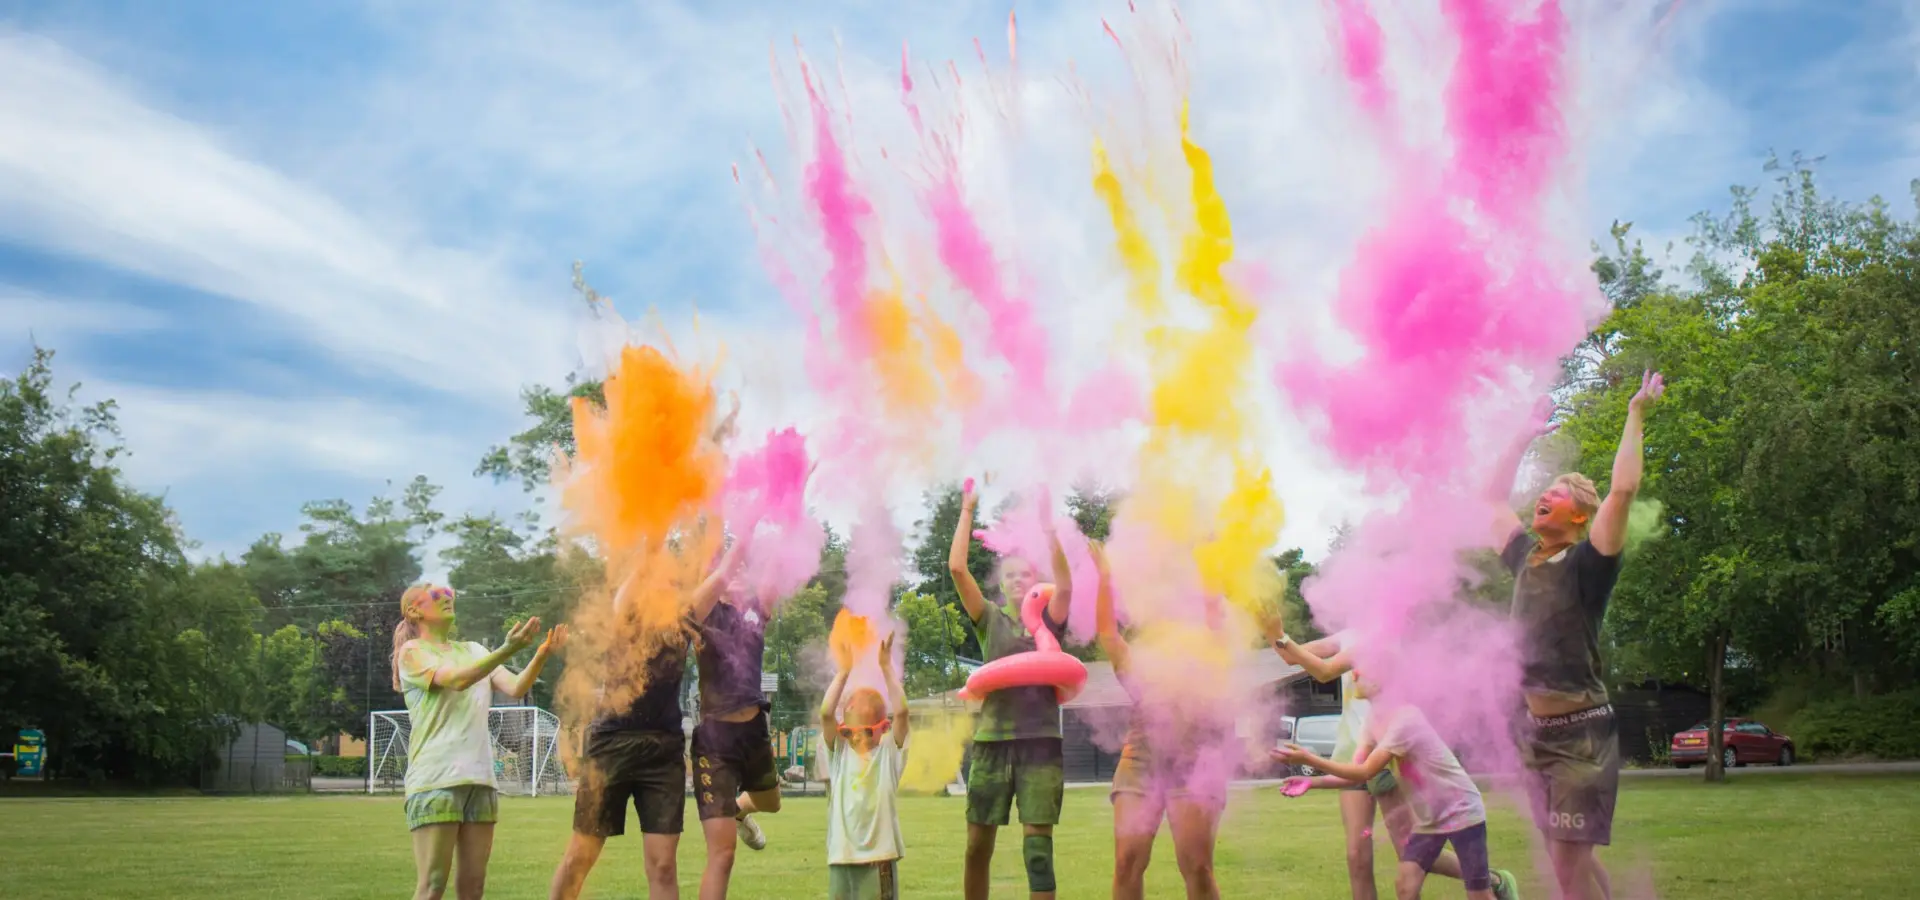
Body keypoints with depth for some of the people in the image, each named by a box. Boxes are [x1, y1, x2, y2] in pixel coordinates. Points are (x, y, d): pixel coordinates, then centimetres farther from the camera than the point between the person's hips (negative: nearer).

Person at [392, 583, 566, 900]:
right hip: (435, 779, -6)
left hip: (479, 778, 6)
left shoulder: (474, 650, 18)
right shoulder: (412, 651, 2)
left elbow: (516, 687, 3)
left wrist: (541, 655, -15)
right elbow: (455, 679, -17)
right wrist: (507, 650, -30)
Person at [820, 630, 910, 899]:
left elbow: (901, 712, -10)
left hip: (879, 855, -2)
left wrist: (887, 668, -11)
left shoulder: (889, 752, 2)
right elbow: (826, 714, -6)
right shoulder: (839, 753, 7)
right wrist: (843, 672, -8)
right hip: (842, 855, 2)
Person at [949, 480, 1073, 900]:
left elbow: (1065, 585, -13)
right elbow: (957, 568, -2)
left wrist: (1048, 525, -17)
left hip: (1041, 741, -1)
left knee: (1038, 846, -4)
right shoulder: (990, 620, 9)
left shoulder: (1048, 619, 7)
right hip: (993, 740, 1)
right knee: (977, 846, 6)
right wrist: (967, 510, -2)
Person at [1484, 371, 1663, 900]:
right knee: (1569, 856, 12)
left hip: (1581, 731, -7)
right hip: (1537, 729, 7)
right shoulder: (1526, 558, 10)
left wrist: (1636, 416, -13)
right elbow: (1493, 500, 25)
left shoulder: (1586, 564, -9)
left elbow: (1622, 490, -23)